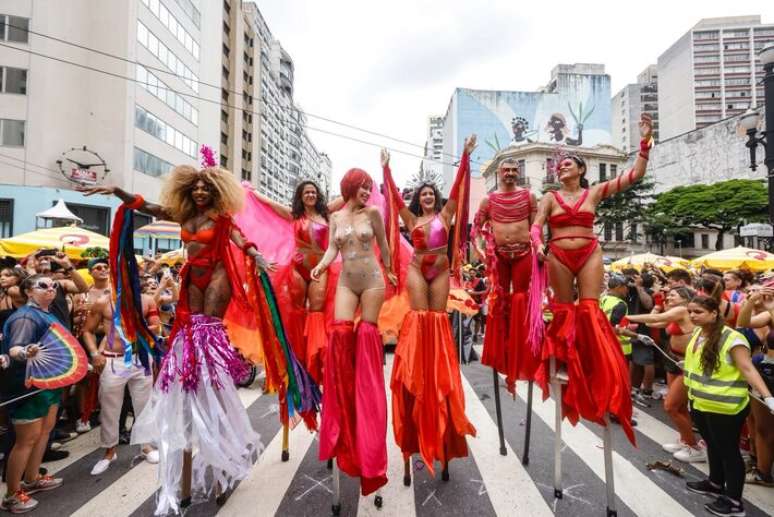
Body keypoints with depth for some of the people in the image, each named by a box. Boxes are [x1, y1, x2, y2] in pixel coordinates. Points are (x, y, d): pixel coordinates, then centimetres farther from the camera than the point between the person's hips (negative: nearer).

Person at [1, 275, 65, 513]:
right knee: (27, 439, 0)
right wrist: (24, 353, -53)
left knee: (45, 430, 19)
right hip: (29, 384, -9)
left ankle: (31, 479, 34)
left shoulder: (48, 314, 8)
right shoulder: (25, 316, -20)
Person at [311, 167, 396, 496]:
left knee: (367, 334, 2)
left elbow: (383, 244, 10)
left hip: (372, 280, -1)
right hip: (346, 282, 2)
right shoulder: (335, 217, 9)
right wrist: (321, 266, -17)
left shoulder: (372, 212, 1)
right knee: (340, 331, -11)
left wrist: (388, 271, 17)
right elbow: (332, 248, 1)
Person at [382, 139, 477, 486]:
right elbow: (395, 195, 8)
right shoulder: (412, 218, 10)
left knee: (437, 317, 0)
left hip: (441, 269, 0)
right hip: (417, 268, 0)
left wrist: (465, 155, 1)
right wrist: (386, 167, 7)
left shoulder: (445, 214, 10)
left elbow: (457, 186, 5)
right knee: (419, 316, -7)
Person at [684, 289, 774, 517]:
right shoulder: (696, 334, 2)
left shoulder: (732, 339, -21)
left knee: (728, 451, 7)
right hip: (700, 404, 7)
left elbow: (748, 370, -26)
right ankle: (715, 484, 42)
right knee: (713, 446, 23)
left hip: (725, 409, -7)